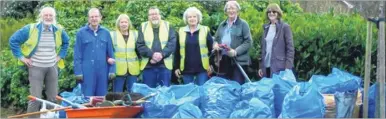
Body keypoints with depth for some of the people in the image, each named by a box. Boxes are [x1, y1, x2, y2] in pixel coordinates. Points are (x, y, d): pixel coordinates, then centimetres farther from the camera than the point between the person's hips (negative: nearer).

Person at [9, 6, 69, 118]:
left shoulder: (59, 30, 4)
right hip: (36, 67, -4)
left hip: (52, 67, 4)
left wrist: (60, 56, 13)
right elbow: (13, 40, -4)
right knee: (35, 98, -7)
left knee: (53, 98, 9)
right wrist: (21, 57, -6)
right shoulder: (30, 29, -9)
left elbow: (66, 42, 24)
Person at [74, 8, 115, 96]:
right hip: (87, 71, -3)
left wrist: (112, 70, 4)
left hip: (102, 71, 3)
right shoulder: (81, 33, -1)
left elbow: (110, 53, 9)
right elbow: (77, 54, -2)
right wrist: (78, 72, -7)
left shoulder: (106, 33, 7)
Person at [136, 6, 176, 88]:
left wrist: (162, 54, -19)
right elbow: (140, 45, -3)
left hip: (165, 65, 0)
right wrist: (152, 54, -17)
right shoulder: (143, 27, 7)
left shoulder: (167, 26, 7)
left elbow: (172, 43, -5)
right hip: (148, 65, 0)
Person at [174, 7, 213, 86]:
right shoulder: (181, 31, 6)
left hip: (202, 68, -2)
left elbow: (212, 48, 2)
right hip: (186, 69, 2)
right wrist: (176, 67, 7)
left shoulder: (205, 30, 2)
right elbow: (177, 51, 10)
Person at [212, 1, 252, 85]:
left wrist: (236, 51, -18)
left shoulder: (243, 24, 1)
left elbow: (248, 42, -7)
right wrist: (215, 44, -1)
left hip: (238, 61, -5)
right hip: (223, 60, 5)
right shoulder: (222, 24, 18)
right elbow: (216, 39, 24)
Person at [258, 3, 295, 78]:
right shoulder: (266, 27, 14)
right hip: (266, 66, 6)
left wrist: (288, 67, -14)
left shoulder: (285, 27, -3)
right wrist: (261, 66, 12)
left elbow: (290, 48, -6)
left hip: (280, 67, -6)